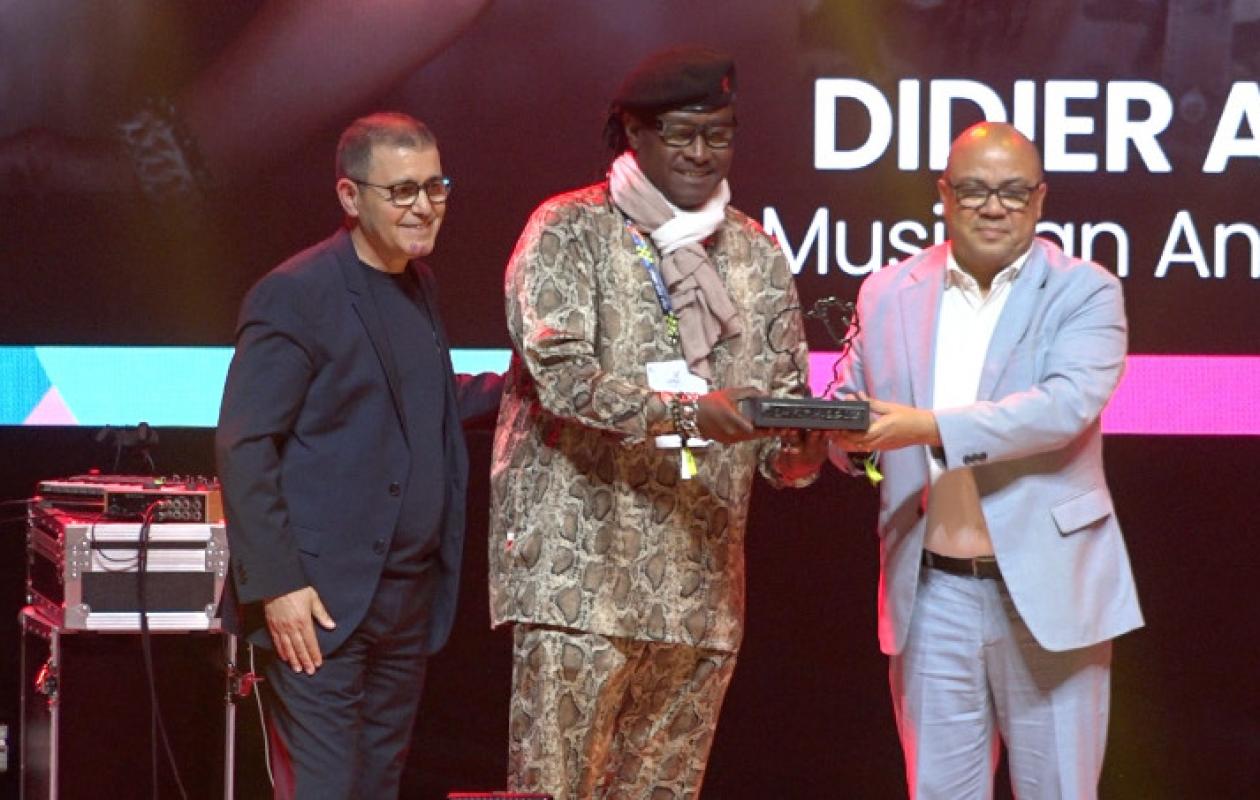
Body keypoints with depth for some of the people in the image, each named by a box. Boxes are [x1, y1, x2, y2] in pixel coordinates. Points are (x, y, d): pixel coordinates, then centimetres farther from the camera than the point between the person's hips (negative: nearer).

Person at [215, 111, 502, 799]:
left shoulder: (417, 285, 14)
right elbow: (242, 448, -15)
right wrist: (276, 584, -20)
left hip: (410, 602, 8)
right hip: (321, 602, -8)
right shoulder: (295, 296, -11)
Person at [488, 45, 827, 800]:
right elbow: (560, 372, -15)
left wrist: (798, 449, -12)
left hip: (703, 586, 5)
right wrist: (688, 410, -26)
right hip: (581, 574, -5)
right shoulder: (570, 231, -2)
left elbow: (784, 400, 12)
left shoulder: (756, 253, 13)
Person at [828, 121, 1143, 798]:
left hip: (1046, 589, -3)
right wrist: (841, 430, -13)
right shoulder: (888, 293, 9)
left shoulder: (1085, 293, -2)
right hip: (930, 593, 3)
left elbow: (1067, 405, -18)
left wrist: (929, 427, -27)